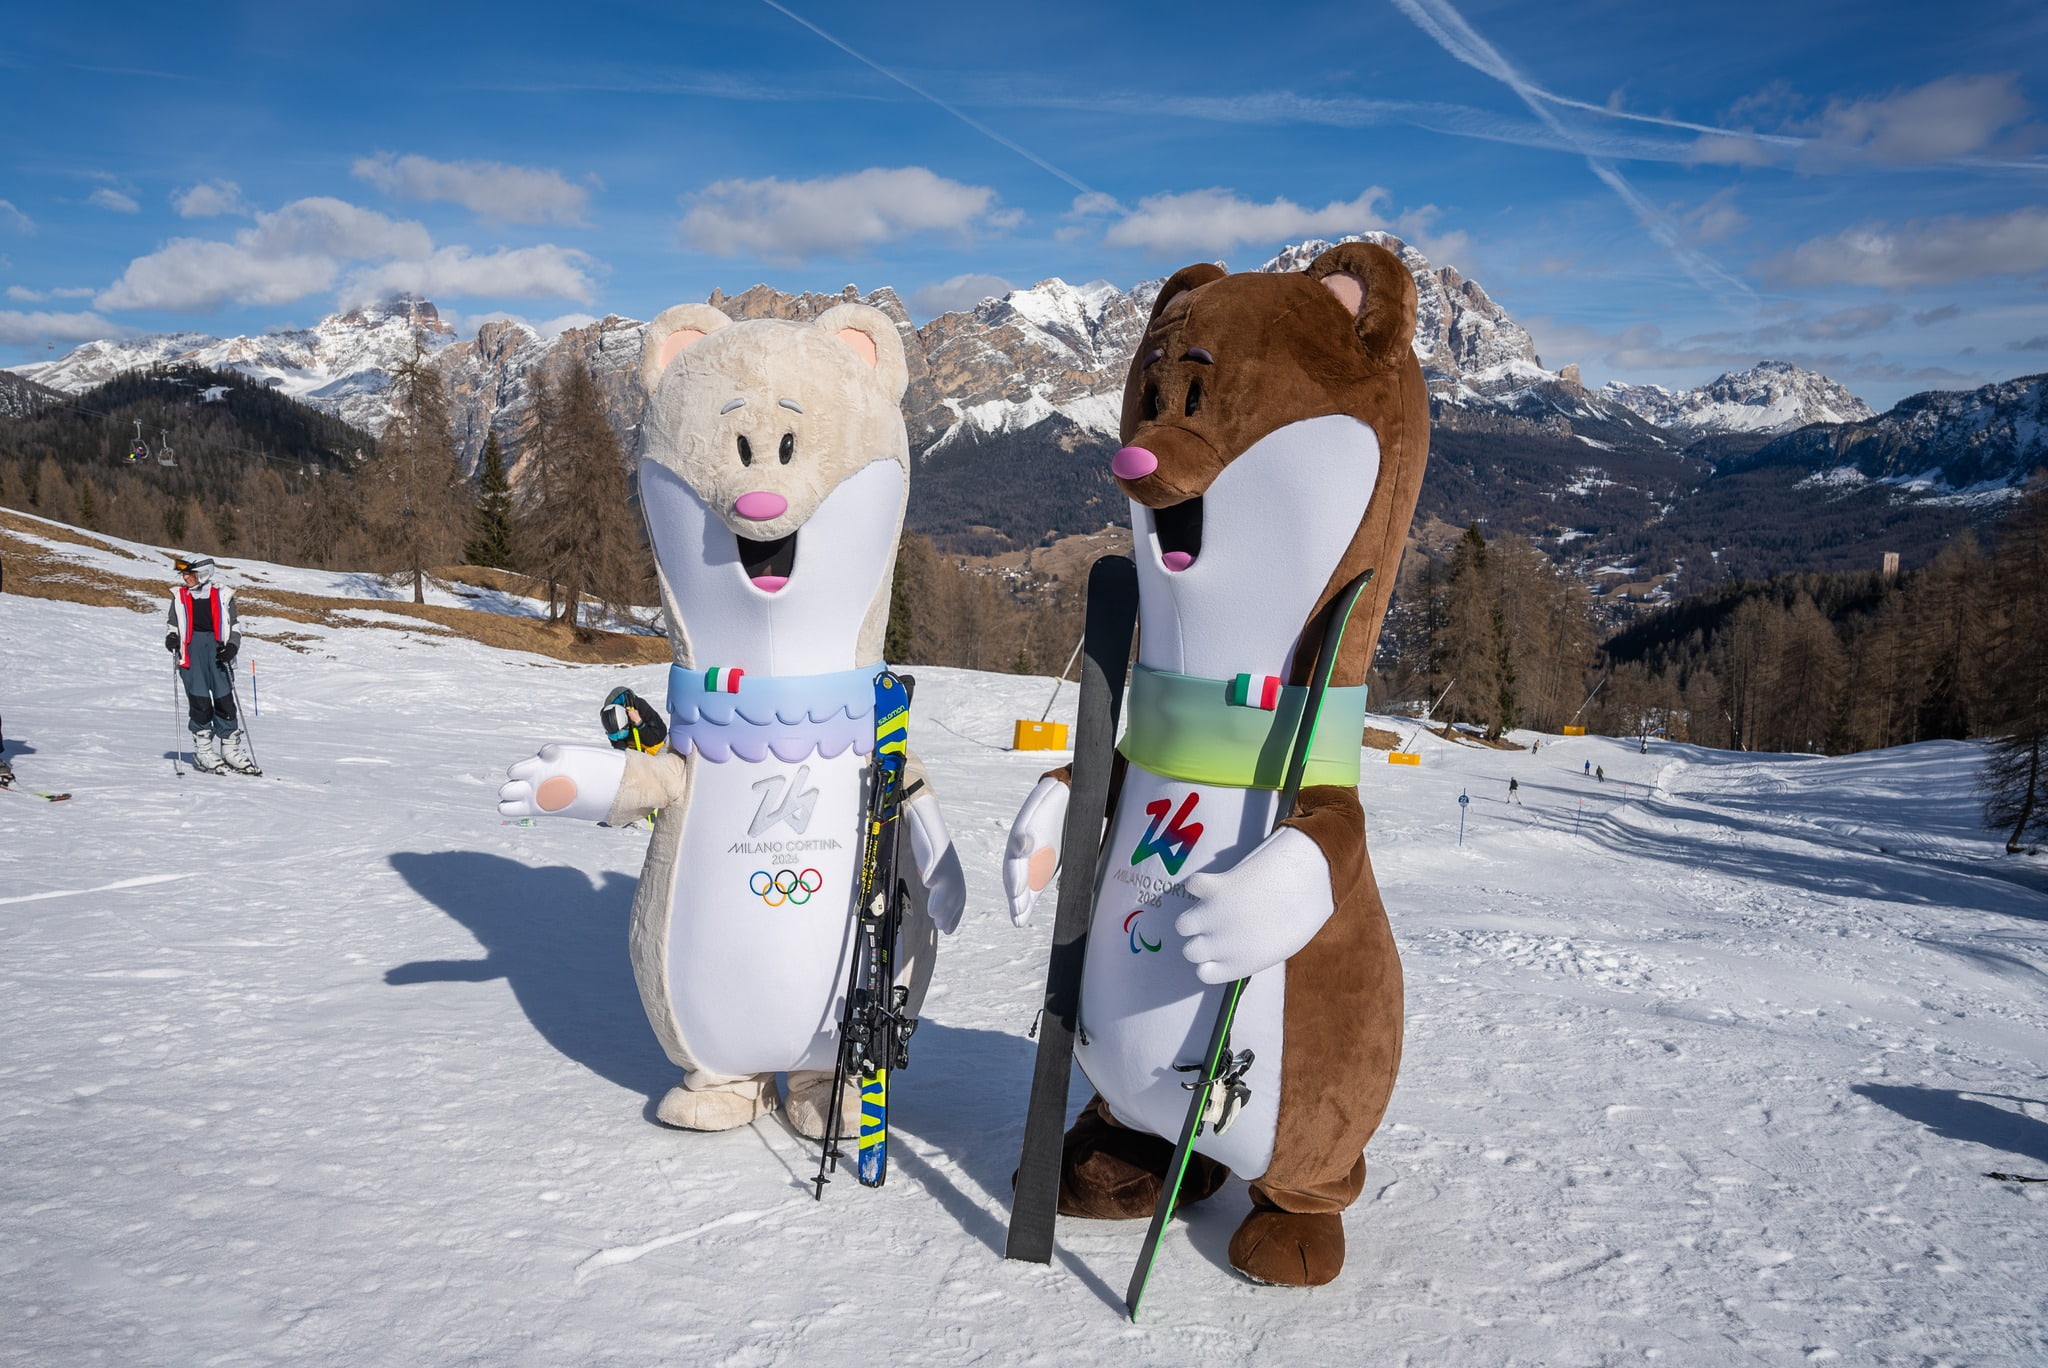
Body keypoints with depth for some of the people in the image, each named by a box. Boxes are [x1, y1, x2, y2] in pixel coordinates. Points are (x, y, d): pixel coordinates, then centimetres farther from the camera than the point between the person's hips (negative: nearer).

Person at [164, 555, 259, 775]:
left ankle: (231, 751, 7)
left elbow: (234, 627, 11)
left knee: (225, 701, -1)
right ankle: (204, 753, 4)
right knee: (200, 703, -5)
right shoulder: (179, 597, 13)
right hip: (191, 652, 0)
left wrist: (232, 646, -5)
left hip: (218, 652, 0)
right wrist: (171, 638, -2)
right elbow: (173, 625, 20)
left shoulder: (222, 596, 9)